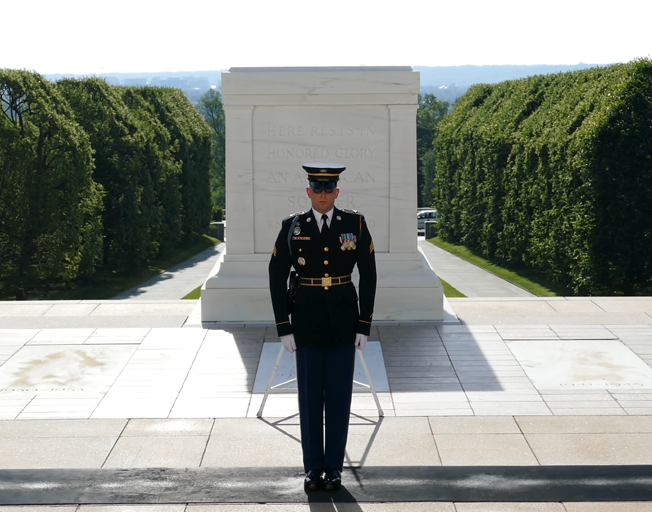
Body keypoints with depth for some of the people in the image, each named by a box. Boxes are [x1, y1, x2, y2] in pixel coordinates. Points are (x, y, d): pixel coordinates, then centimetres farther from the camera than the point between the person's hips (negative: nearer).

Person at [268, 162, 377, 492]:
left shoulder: (355, 224, -3)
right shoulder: (292, 227, -4)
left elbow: (368, 277, -1)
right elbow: (277, 278, -1)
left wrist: (364, 326, -4)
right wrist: (283, 328, -5)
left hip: (343, 320, 0)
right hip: (307, 321, 0)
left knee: (339, 396, 4)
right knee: (309, 396, 4)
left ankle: (334, 467, 15)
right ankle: (314, 468, 15)